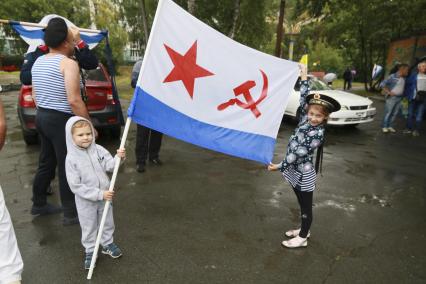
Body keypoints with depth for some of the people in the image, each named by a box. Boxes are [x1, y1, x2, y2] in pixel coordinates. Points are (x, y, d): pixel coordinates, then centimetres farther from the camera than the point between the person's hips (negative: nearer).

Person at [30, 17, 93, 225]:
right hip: (61, 120, -9)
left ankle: (38, 205, 34)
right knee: (67, 167, 0)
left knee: (46, 163, 20)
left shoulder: (38, 62, 11)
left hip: (41, 117, 9)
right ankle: (71, 214, 11)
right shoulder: (68, 64, -15)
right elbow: (74, 100, -23)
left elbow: (35, 95, 17)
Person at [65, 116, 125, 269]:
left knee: (107, 223, 21)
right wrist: (99, 194, -25)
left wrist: (119, 157, -35)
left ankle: (107, 244, 45)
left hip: (105, 196, 3)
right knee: (89, 228, 16)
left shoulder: (98, 150, -10)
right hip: (86, 201, -3)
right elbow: (76, 186, -21)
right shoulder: (71, 159, -20)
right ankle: (90, 251, 38)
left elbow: (110, 166, -12)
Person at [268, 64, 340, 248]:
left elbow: (300, 153, -24)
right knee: (302, 204, 23)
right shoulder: (306, 119, -2)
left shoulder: (317, 133, -22)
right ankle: (304, 229, 41)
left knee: (306, 206, 10)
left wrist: (280, 166, -23)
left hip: (304, 174, -8)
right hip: (295, 170, 8)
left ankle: (302, 238, 26)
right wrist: (304, 78, 5)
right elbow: (303, 99, 6)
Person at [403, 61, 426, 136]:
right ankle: (409, 128, 16)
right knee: (410, 114, 7)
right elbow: (407, 84, 6)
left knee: (419, 115, 2)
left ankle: (416, 130, 9)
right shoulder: (414, 75, 4)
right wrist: (407, 94, -1)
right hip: (413, 97, 0)